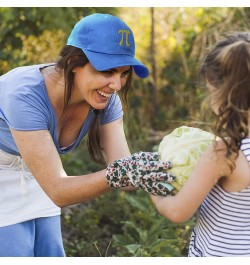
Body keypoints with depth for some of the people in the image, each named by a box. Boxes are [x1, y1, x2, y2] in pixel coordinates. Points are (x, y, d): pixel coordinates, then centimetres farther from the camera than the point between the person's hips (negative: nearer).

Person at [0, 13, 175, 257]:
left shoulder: (106, 99, -17)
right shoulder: (26, 96, -36)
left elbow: (122, 170, -22)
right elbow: (58, 191, -37)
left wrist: (156, 171, -41)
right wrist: (119, 174, -51)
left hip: (35, 182, 6)